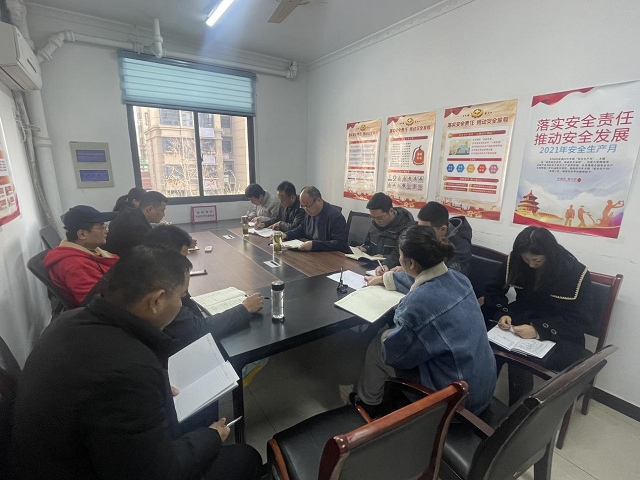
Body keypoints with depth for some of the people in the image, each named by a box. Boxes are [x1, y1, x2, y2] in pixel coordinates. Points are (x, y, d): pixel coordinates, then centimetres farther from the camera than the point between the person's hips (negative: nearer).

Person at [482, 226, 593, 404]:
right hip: (521, 321, 3)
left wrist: (539, 330, -30)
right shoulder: (514, 261, -6)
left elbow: (578, 320, -15)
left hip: (559, 336, -3)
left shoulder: (577, 273, -13)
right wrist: (502, 313, -17)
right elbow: (493, 290, 3)